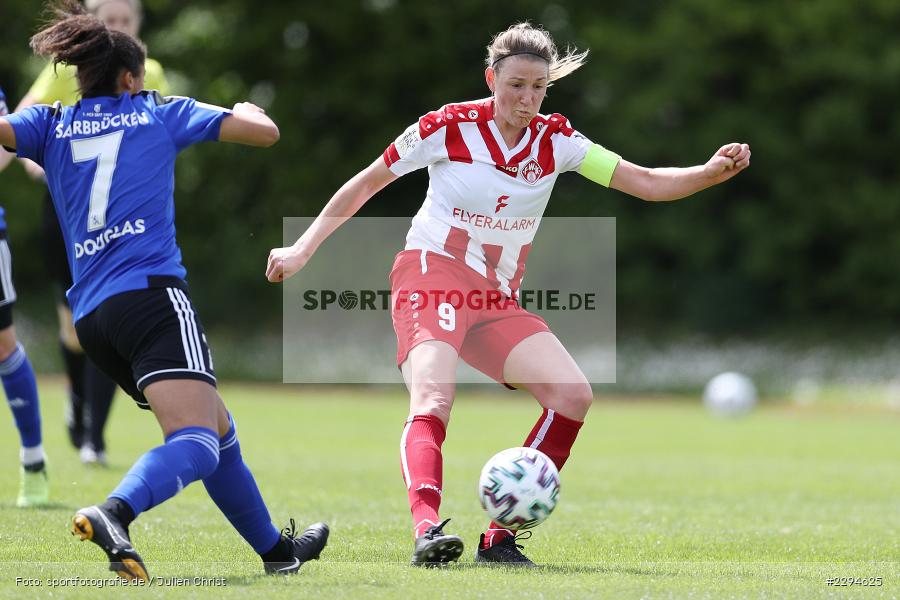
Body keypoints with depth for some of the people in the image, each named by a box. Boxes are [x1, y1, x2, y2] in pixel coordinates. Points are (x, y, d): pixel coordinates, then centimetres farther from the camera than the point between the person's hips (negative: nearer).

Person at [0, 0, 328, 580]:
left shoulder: (50, 124, 17)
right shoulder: (159, 112, 12)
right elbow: (265, 131, 16)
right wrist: (247, 110, 37)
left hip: (90, 313, 6)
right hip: (150, 290, -6)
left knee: (220, 429, 21)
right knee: (196, 441, -21)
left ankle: (275, 548, 30)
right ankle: (114, 513, -48)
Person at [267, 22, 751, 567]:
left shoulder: (555, 140, 2)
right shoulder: (451, 127, -8)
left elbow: (647, 183, -2)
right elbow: (367, 183, 1)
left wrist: (710, 172, -20)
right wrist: (303, 250, -3)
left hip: (497, 297, 5)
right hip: (433, 275, -5)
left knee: (573, 394, -12)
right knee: (434, 399, -30)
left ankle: (500, 536, -8)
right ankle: (427, 527, -49)